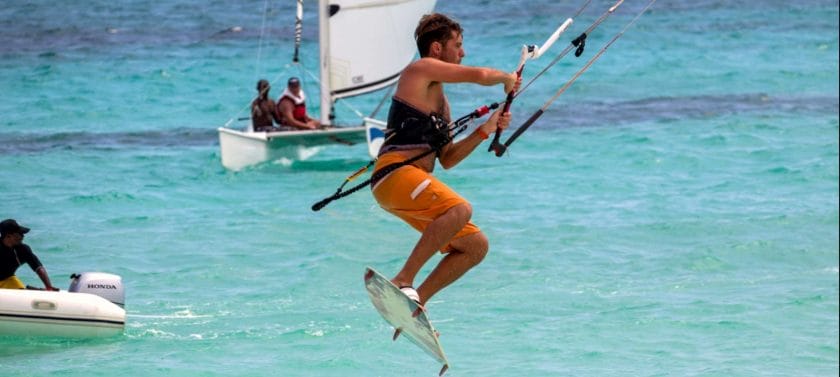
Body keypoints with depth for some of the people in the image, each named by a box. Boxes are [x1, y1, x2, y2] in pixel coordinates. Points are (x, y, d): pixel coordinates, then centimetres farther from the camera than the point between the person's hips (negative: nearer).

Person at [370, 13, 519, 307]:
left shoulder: (441, 100, 28)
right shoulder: (421, 69, 0)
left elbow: (447, 159, 25)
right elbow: (481, 75, -13)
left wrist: (485, 130, 16)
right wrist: (509, 79, 8)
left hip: (414, 186, 10)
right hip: (395, 173, -10)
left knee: (476, 245, 7)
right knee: (460, 209, -33)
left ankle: (416, 301, 0)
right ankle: (402, 281, -37)